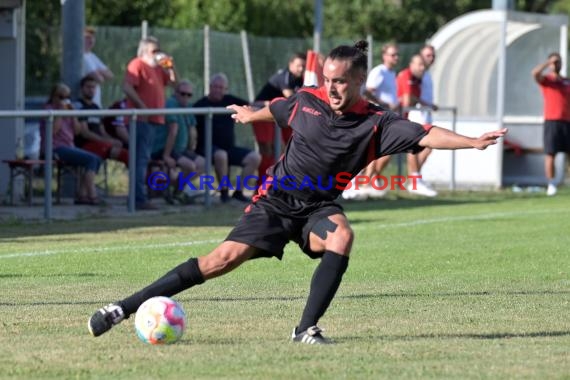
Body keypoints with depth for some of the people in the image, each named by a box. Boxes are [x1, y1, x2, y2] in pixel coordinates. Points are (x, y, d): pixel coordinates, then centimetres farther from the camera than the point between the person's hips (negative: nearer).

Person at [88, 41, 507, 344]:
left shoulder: (376, 122, -12)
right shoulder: (307, 100, -4)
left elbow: (425, 135, -25)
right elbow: (276, 110, 20)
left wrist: (472, 142, -41)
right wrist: (250, 114, 41)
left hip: (320, 207, 0)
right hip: (278, 199, 0)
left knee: (342, 237, -35)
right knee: (223, 259, -15)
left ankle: (307, 328, -28)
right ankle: (124, 308, -13)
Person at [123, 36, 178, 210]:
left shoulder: (157, 68, 20)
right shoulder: (137, 65, -7)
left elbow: (172, 81, 25)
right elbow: (127, 87, -19)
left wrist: (170, 66, 8)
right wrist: (141, 106, -22)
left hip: (153, 119, 10)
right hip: (141, 119, -10)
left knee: (143, 159, 13)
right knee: (141, 158, -13)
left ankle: (139, 197, 17)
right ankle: (139, 199, -16)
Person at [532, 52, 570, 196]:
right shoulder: (546, 79, 5)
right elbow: (535, 73, -16)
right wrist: (549, 62, -10)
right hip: (552, 121, -4)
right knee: (550, 154, -7)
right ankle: (551, 185, -2)